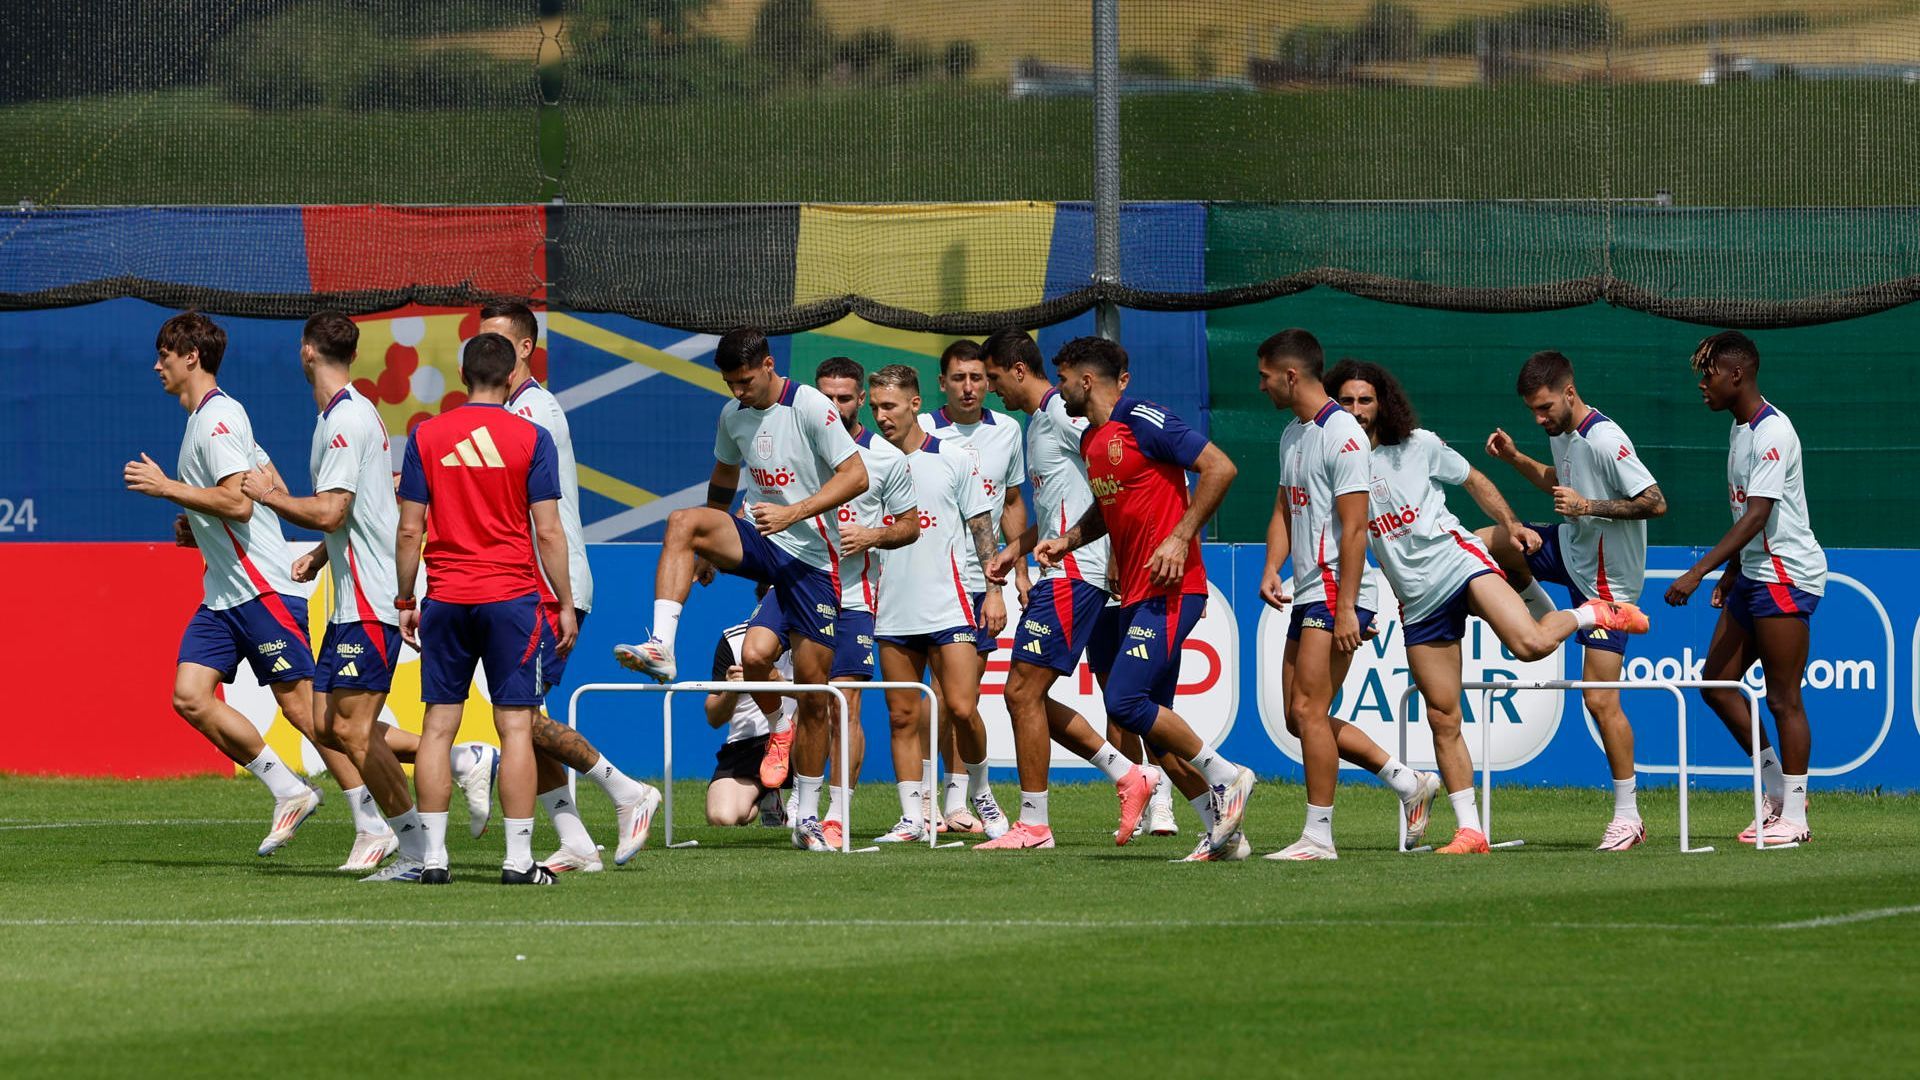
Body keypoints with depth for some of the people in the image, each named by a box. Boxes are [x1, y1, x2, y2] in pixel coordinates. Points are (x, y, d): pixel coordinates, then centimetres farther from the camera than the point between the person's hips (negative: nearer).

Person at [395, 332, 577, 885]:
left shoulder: (426, 436, 3)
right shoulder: (531, 438, -3)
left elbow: (409, 529, 4)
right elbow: (548, 532, -4)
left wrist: (405, 601, 12)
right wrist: (566, 604, 3)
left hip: (446, 599, 2)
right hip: (513, 595, -2)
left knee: (438, 726, 6)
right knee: (515, 728, -1)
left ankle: (433, 855, 3)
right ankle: (518, 858, -4)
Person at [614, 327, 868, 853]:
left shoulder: (809, 407, -12)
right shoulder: (733, 415, 7)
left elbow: (856, 475, -17)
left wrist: (794, 512, -26)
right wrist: (707, 547, 19)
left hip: (813, 557, -5)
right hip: (759, 538, 5)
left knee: (813, 688, -2)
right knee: (682, 521, -25)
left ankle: (807, 818, 10)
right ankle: (661, 647, -35)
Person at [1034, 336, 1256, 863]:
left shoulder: (1143, 421, -11)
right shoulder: (1090, 441, 16)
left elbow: (1220, 467, -15)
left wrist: (1180, 537, -19)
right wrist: (1068, 540, 14)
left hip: (1169, 589, -9)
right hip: (1134, 595, 9)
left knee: (1125, 700, -18)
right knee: (1152, 722, 5)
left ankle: (1226, 776, -4)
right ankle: (1223, 833, 10)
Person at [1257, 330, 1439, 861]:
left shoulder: (1341, 434, -14)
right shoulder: (1292, 434, 15)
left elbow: (1354, 527, -18)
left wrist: (1346, 608, -21)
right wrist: (1271, 569, 3)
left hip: (1337, 594, -10)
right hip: (1307, 596, 10)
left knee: (1308, 712, -11)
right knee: (1301, 718, 9)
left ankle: (1318, 836, -6)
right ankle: (1410, 783, 18)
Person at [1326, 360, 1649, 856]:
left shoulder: (1417, 445, 2)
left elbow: (1473, 480, 16)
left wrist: (1511, 525, 10)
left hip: (1458, 562, -2)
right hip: (1419, 604, 2)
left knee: (1529, 643, -28)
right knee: (1443, 720, -1)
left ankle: (1594, 614, 3)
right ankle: (1470, 831, 4)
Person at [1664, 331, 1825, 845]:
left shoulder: (1772, 434, -18)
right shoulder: (1741, 429, 12)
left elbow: (1757, 516, -25)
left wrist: (1698, 572, -29)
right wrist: (1730, 572, 24)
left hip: (1787, 577, -10)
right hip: (1753, 575, 10)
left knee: (1783, 699, -5)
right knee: (1717, 684, 8)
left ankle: (1793, 816, 1)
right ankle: (1778, 789, 17)